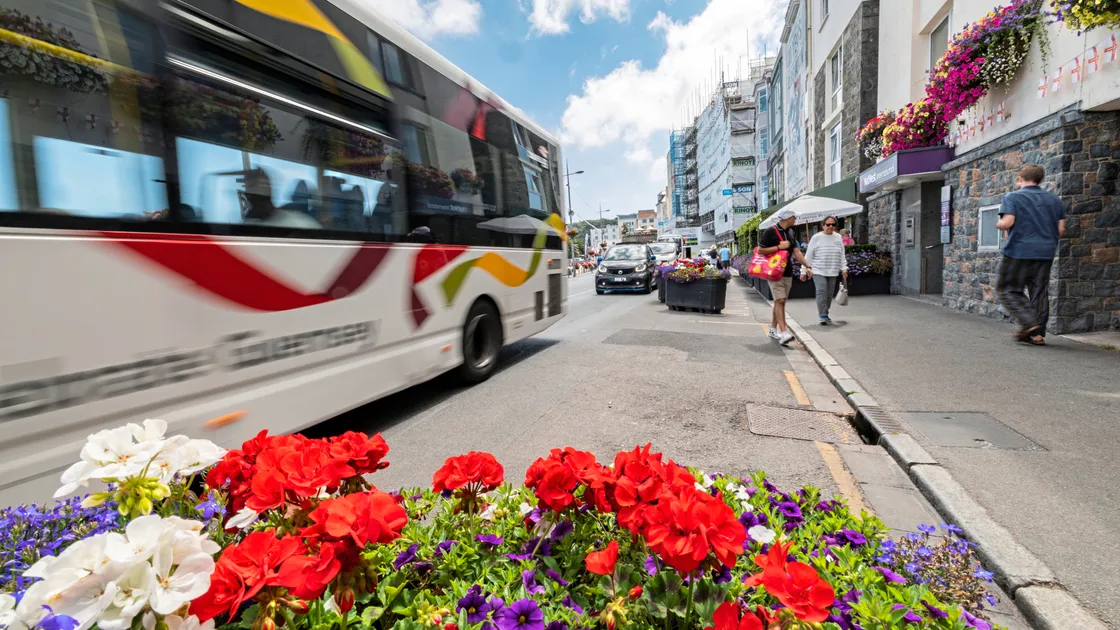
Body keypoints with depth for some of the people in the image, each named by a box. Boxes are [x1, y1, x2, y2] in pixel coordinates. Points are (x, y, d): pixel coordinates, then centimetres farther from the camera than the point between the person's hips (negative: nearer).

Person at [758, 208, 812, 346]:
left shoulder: (791, 233, 13)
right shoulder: (771, 232, -9)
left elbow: (797, 252, 9)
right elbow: (760, 250, -11)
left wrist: (807, 266, -1)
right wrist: (779, 247, -16)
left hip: (788, 272, 7)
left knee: (780, 302, 11)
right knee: (780, 301, -15)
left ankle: (773, 329, 22)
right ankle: (783, 333, -21)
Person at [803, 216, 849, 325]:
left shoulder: (838, 238, 9)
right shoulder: (816, 237, 0)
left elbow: (842, 255, 13)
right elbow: (808, 255, 1)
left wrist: (843, 268, 6)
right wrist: (806, 269, -2)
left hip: (833, 272, 4)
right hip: (818, 271, -4)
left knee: (830, 294, 7)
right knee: (821, 291, -13)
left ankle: (825, 313, 20)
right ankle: (823, 316, -10)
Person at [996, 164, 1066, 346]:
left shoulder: (1013, 197, -3)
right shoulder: (1054, 199, 13)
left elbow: (1007, 222, -16)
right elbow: (1061, 229, 9)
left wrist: (999, 224, 5)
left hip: (1019, 251, -5)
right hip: (1045, 253, 5)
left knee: (1008, 289, 4)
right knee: (1040, 292, 9)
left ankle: (1028, 322, -13)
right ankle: (1038, 334, 11)